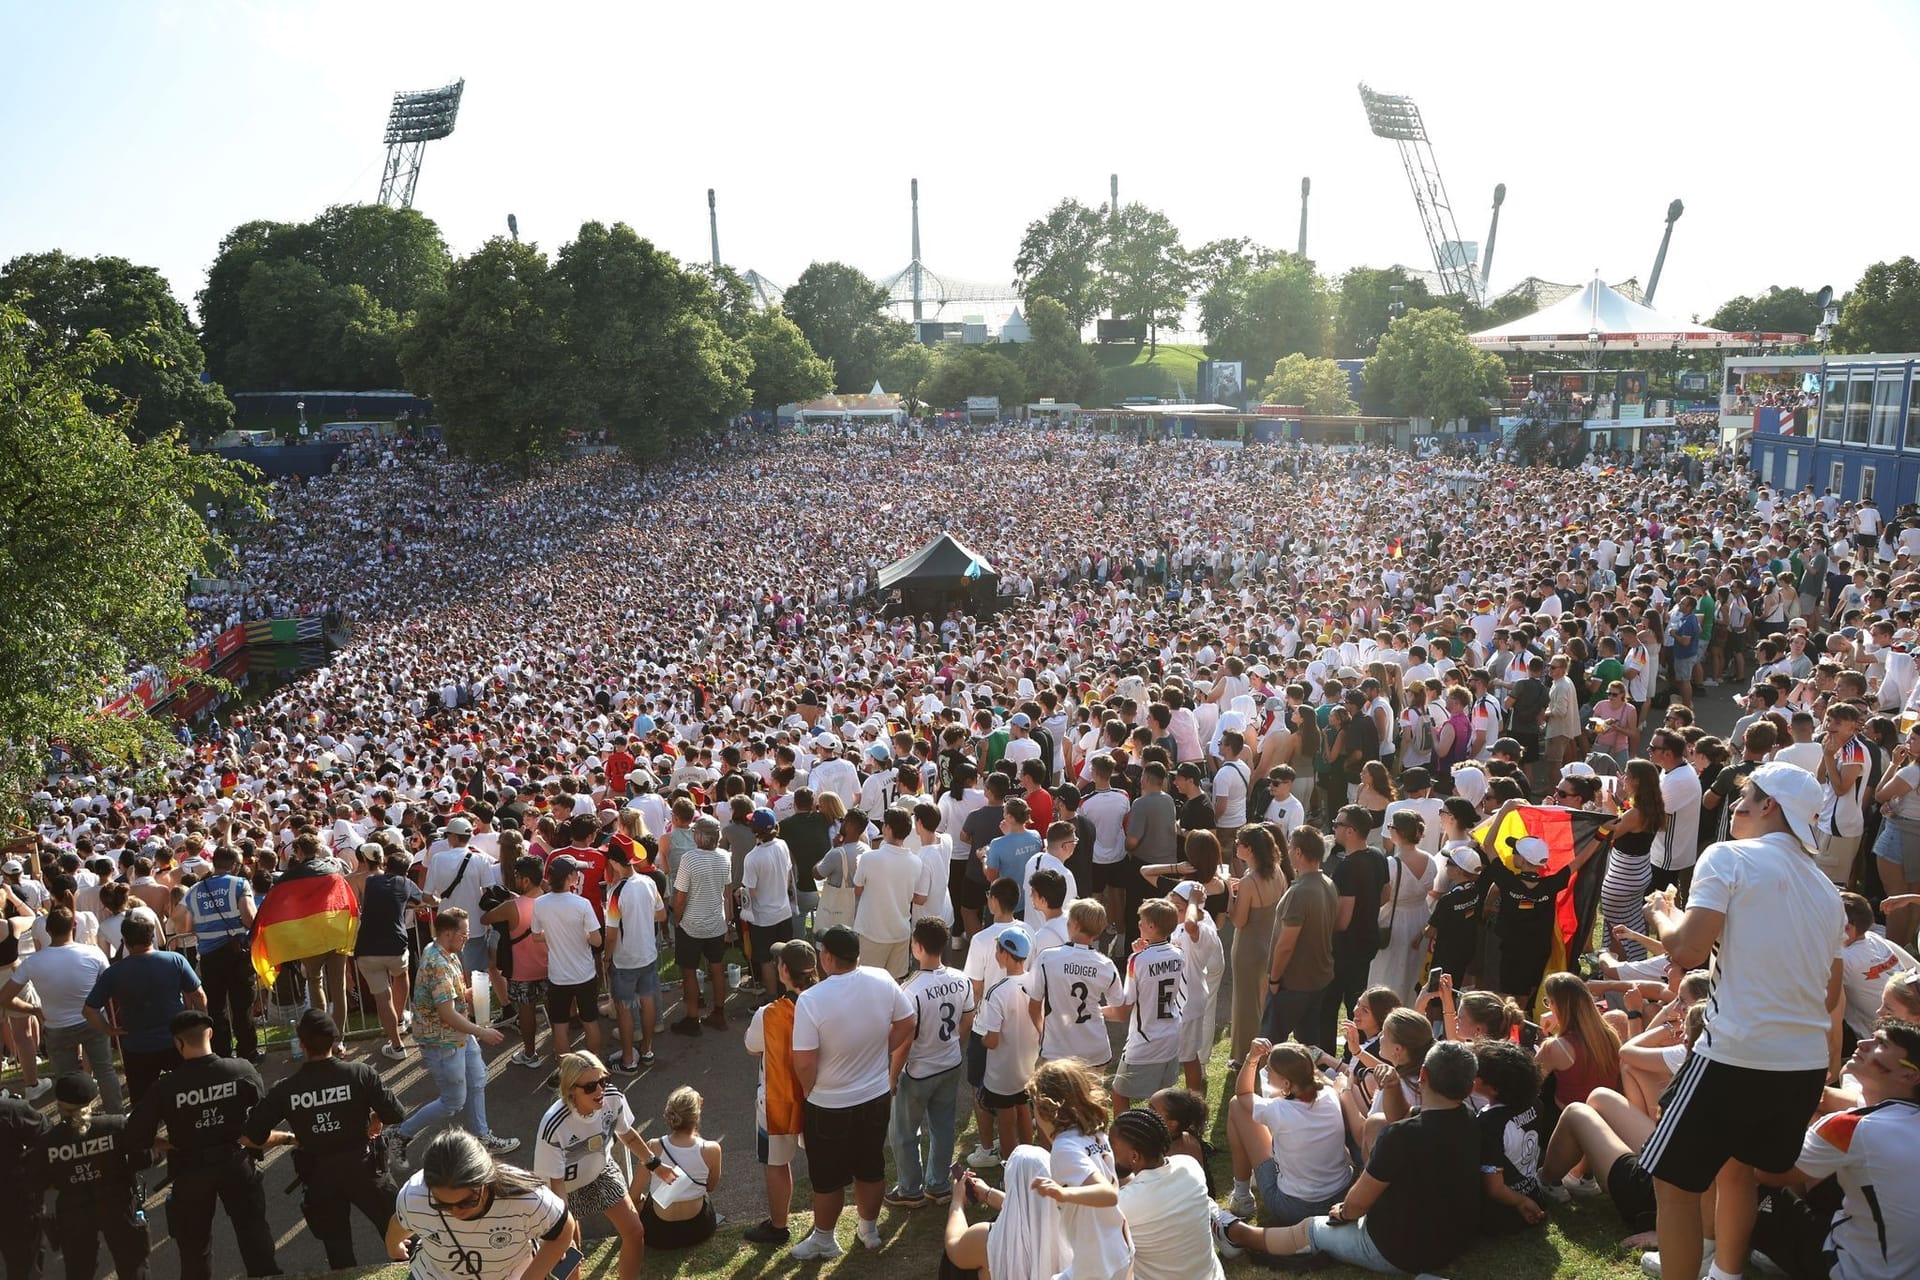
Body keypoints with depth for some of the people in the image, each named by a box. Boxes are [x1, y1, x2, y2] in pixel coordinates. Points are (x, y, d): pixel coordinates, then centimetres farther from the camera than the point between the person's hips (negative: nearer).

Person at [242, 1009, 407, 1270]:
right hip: (363, 1167, -1)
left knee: (338, 1252, 20)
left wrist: (289, 1138, 8)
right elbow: (396, 1116, -14)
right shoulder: (361, 1073, -16)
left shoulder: (285, 1090, -12)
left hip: (319, 1175, 1)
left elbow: (252, 1136, -7)